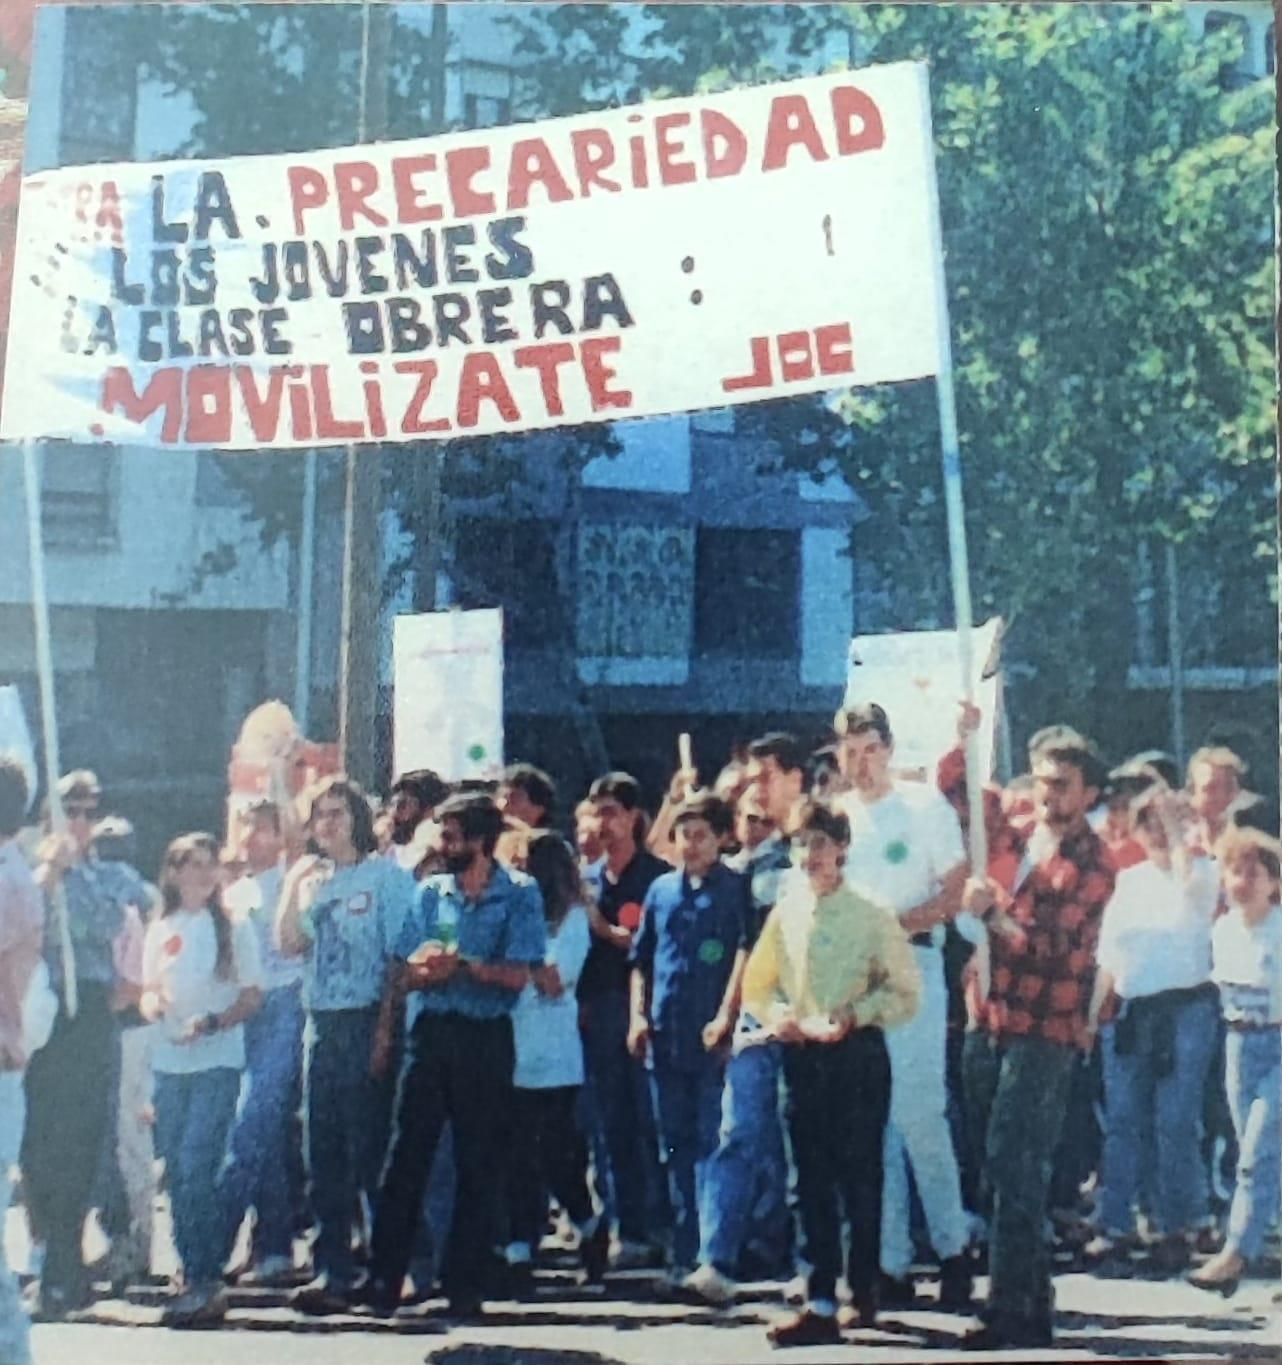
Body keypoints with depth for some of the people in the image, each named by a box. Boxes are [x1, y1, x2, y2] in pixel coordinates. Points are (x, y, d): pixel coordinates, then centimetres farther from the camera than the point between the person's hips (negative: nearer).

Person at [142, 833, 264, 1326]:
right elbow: (149, 991, 16)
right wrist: (152, 1004, -7)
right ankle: (193, 1277, 15)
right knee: (176, 1174, 5)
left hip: (218, 1063, -4)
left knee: (197, 1170, -13)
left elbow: (252, 995, -1)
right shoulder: (160, 930, 11)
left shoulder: (233, 928, 1)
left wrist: (213, 1022, -17)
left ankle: (206, 1284, -9)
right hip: (169, 1063, 4)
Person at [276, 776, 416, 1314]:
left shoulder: (386, 875, -1)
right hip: (321, 1023, 6)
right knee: (324, 1153, 5)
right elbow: (289, 944, 5)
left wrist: (387, 1029, -14)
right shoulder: (311, 880, 16)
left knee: (371, 1149, -6)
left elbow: (401, 957, -7)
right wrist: (293, 884, -3)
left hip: (368, 1022, -6)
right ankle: (332, 1269, 10)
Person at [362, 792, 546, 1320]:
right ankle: (384, 1277, 3)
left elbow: (517, 975, -8)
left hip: (486, 1038, -3)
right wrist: (420, 973, -14)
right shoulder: (431, 892, 12)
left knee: (479, 1163, 2)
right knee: (407, 1152, -1)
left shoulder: (519, 894, 0)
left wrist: (461, 966, -18)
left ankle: (466, 1285, 9)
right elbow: (404, 971, 8)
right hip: (430, 1032, 3)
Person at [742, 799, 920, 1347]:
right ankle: (821, 1303, 5)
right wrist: (777, 1015, -6)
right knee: (813, 1181, 4)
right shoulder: (785, 912, 6)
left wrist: (854, 1016, -16)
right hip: (803, 1057, 4)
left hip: (858, 1055, -3)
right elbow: (756, 984, 13)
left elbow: (904, 991, -5)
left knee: (860, 1175, 5)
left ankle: (864, 1291, 21)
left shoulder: (871, 915, -5)